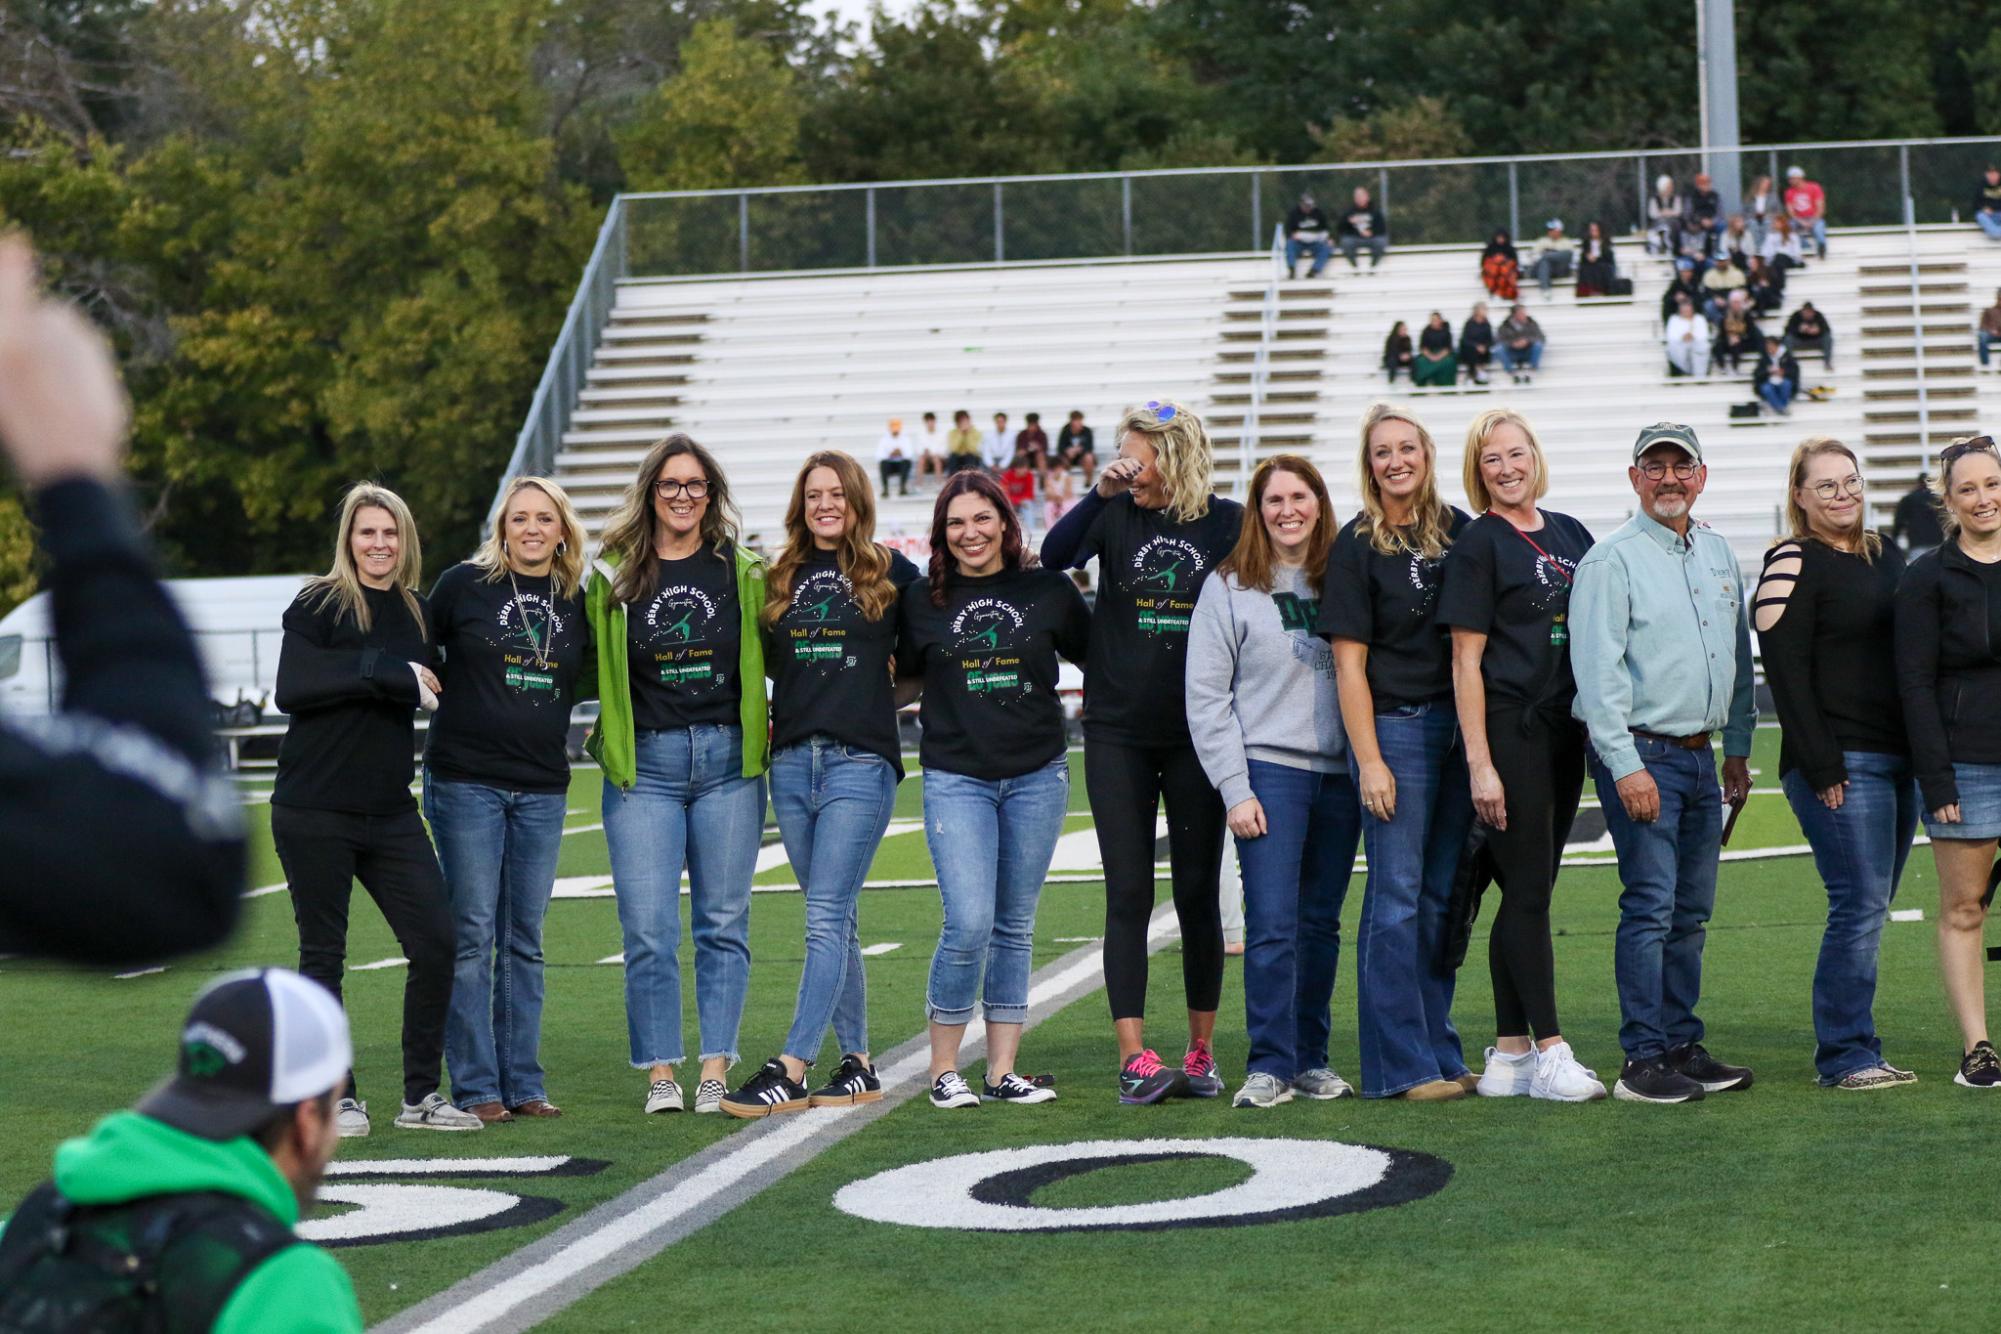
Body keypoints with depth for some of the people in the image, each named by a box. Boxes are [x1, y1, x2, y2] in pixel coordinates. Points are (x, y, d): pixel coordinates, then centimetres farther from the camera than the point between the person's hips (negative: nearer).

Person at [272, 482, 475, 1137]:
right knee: (323, 954, 3)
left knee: (436, 943, -2)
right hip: (314, 810, -5)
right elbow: (291, 689, -17)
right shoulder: (319, 604, -4)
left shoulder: (418, 614, 12)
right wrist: (389, 675, -18)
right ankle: (337, 1097, 14)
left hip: (390, 813, 5)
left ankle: (421, 1095, 9)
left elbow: (437, 694, 25)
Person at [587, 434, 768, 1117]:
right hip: (645, 765, -1)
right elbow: (589, 668, 11)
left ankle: (716, 1071, 7)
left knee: (723, 923, 3)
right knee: (649, 928, -4)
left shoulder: (743, 571, 6)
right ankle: (660, 1073, 4)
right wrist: (602, 729, 0)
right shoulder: (612, 575, 4)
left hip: (729, 759, 1)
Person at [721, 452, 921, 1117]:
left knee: (827, 918, -11)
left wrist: (880, 693, 1)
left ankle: (789, 1070, -17)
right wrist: (766, 717, 8)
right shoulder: (781, 579, 14)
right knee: (836, 919, 8)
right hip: (792, 762, 5)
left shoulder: (891, 572, 2)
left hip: (861, 761, -5)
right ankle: (857, 1065, 14)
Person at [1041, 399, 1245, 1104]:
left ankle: (1201, 1052, 16)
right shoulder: (1117, 516, 3)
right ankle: (1134, 1058, -5)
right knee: (1128, 894, -3)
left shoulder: (1228, 523, 0)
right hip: (1119, 734, 1)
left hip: (1198, 734, -1)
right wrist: (1099, 494, -22)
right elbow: (1053, 557, -13)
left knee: (1198, 893, 6)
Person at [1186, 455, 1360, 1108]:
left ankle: (1312, 1058, 15)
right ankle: (1270, 1066, -5)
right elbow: (1205, 696, -1)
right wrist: (1235, 789, -8)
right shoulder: (1230, 587, 1)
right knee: (1272, 924, -10)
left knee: (1321, 924, 7)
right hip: (1269, 769, -3)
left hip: (1341, 775, 3)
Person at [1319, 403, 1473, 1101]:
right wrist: (1369, 761, -12)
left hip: (1459, 728, 5)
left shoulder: (1458, 532, 9)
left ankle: (1439, 1053, 17)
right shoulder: (1358, 545, -5)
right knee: (1397, 897, -4)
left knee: (1443, 894, 10)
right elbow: (1349, 663, -7)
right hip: (1395, 727, -5)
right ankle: (1401, 1065, 0)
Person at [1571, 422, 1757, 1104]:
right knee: (1650, 906, -10)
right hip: (1639, 752, -7)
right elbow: (1597, 670, -14)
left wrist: (1738, 748, 18)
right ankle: (1644, 1061, -8)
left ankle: (1682, 1047, 16)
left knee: (1691, 911, 9)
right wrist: (1626, 765, -19)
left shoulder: (1717, 554, 14)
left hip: (1700, 756, 7)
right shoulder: (1610, 561, -8)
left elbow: (1738, 654, 22)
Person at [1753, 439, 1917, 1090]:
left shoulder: (1887, 556, 17)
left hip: (1899, 759, 7)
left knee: (1870, 907, 8)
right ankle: (1845, 1055, -5)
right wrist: (1821, 766, -16)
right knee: (1860, 904, -11)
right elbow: (1785, 669, -12)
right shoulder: (1793, 563, -6)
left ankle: (1846, 1046, 14)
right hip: (1839, 762, -7)